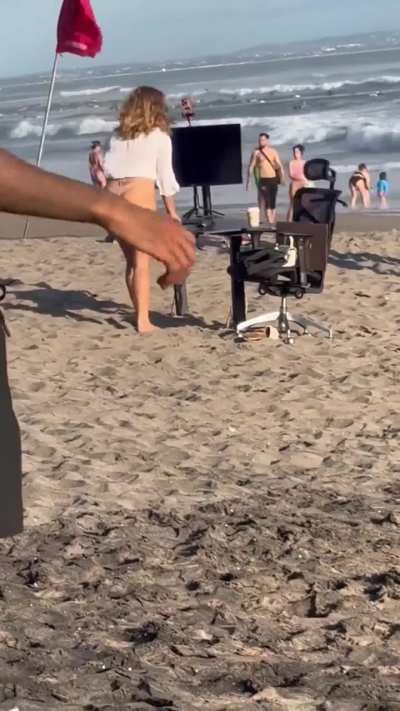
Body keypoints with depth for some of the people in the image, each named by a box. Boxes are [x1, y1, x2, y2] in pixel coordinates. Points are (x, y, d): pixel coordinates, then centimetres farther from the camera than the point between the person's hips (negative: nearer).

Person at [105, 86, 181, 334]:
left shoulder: (119, 135, 19)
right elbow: (165, 175, 6)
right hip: (139, 193, -5)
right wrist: (172, 211, 13)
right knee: (142, 261, -4)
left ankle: (140, 311, 26)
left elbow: (109, 168, 10)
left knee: (131, 260, 15)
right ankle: (143, 321, -7)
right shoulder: (160, 135, 6)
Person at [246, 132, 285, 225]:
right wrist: (248, 181, -7)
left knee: (273, 202, 7)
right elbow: (251, 167, -1)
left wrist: (282, 176, -12)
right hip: (262, 180, -3)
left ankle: (273, 222, 14)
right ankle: (270, 222, -13)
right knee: (266, 201, -12)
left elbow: (279, 165, 3)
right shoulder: (256, 152, 0)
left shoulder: (273, 152, 7)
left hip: (273, 179, 3)